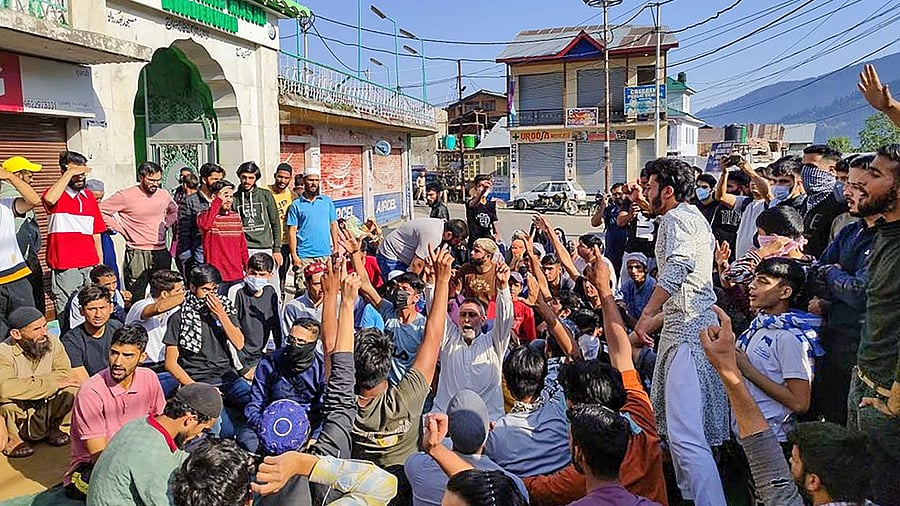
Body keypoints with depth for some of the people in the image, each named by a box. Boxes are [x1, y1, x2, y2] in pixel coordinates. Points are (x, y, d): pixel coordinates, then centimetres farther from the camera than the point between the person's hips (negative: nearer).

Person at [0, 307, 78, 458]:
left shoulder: (53, 343, -6)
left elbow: (65, 374, -13)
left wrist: (29, 383, -25)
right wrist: (53, 383, -32)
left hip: (47, 406, 3)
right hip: (19, 412, -3)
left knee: (74, 390, -23)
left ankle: (52, 427, 3)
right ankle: (13, 437, -3)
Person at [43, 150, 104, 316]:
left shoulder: (89, 197, 14)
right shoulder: (56, 193, -1)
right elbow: (50, 199, -29)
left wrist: (100, 262, 14)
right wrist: (70, 173, -20)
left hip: (90, 265, 5)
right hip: (65, 266, -5)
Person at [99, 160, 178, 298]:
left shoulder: (164, 195, 9)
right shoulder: (125, 196, -7)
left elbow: (174, 211, 29)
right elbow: (101, 211, -5)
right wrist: (121, 228, -7)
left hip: (161, 254, 5)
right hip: (137, 254, -5)